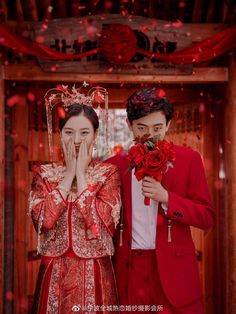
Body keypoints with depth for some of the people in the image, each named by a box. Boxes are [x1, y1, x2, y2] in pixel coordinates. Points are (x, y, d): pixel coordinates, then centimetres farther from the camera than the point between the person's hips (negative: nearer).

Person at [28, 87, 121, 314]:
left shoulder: (108, 172, -3)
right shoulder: (44, 173, 3)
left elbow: (102, 224, -17)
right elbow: (43, 219, -13)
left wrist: (81, 174, -13)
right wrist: (69, 173, -10)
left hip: (94, 274, -1)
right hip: (54, 273, 2)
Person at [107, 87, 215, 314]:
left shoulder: (188, 159, -2)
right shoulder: (114, 165, 2)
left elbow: (207, 217, -3)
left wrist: (166, 198, -16)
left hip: (173, 270, -1)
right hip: (128, 269, 1)